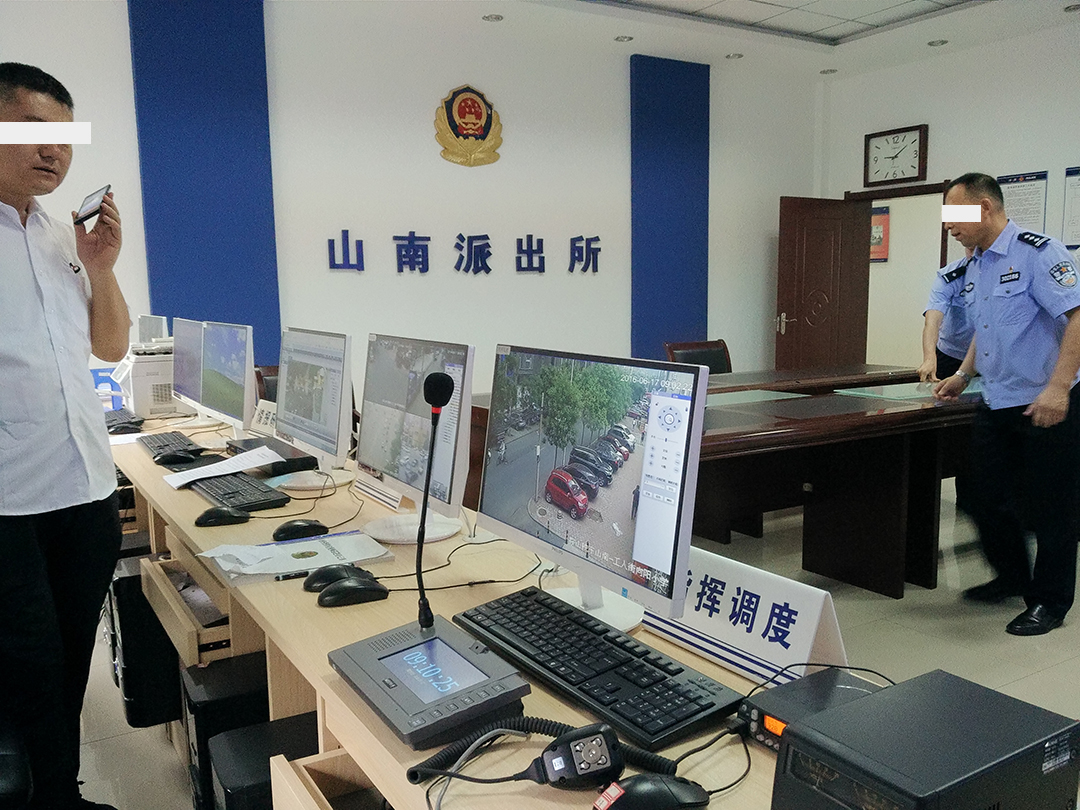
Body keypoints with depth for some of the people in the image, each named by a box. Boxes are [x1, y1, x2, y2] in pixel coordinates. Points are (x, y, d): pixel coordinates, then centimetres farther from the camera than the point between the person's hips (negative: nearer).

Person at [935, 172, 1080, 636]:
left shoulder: (1037, 252, -14)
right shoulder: (977, 267, 12)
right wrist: (963, 376, 14)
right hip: (996, 404, 8)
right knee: (987, 497, 13)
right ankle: (1012, 577, 34)